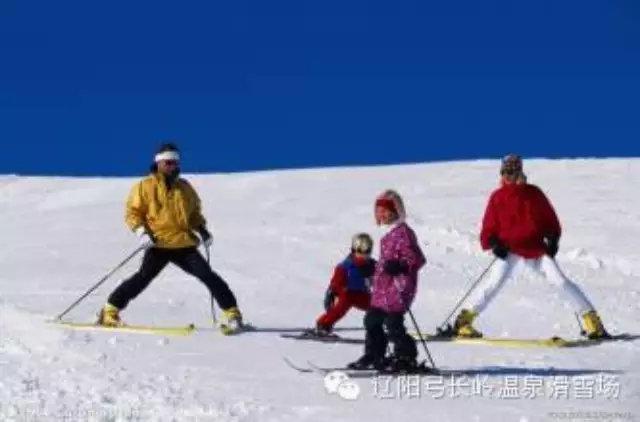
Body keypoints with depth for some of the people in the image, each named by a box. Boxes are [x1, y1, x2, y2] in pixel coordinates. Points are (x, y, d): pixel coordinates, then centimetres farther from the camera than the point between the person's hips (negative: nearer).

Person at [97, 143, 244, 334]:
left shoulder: (185, 188, 17)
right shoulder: (146, 186, 4)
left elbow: (194, 213, 29)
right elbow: (133, 212, 5)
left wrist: (202, 229, 11)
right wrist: (142, 231, -11)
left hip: (184, 244, 3)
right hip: (158, 244, -3)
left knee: (207, 275, -8)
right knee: (144, 276, -17)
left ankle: (232, 313, -4)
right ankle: (110, 311, -7)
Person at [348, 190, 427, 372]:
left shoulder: (402, 232, -14)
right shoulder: (389, 233, 15)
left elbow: (417, 258, -18)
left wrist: (400, 266, -31)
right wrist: (373, 268, 33)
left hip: (398, 286, -10)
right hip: (383, 288, 10)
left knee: (393, 323, -9)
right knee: (372, 320, 15)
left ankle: (406, 358, 3)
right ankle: (373, 356, 26)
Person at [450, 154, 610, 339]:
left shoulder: (534, 193, 4)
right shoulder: (497, 197, 2)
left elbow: (550, 219, 11)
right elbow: (489, 228, 4)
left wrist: (553, 240, -5)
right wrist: (493, 244, -15)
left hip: (537, 249, 1)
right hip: (510, 249, -1)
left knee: (560, 280, -8)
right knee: (496, 280, -20)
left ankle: (591, 319, -3)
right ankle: (465, 320, -15)